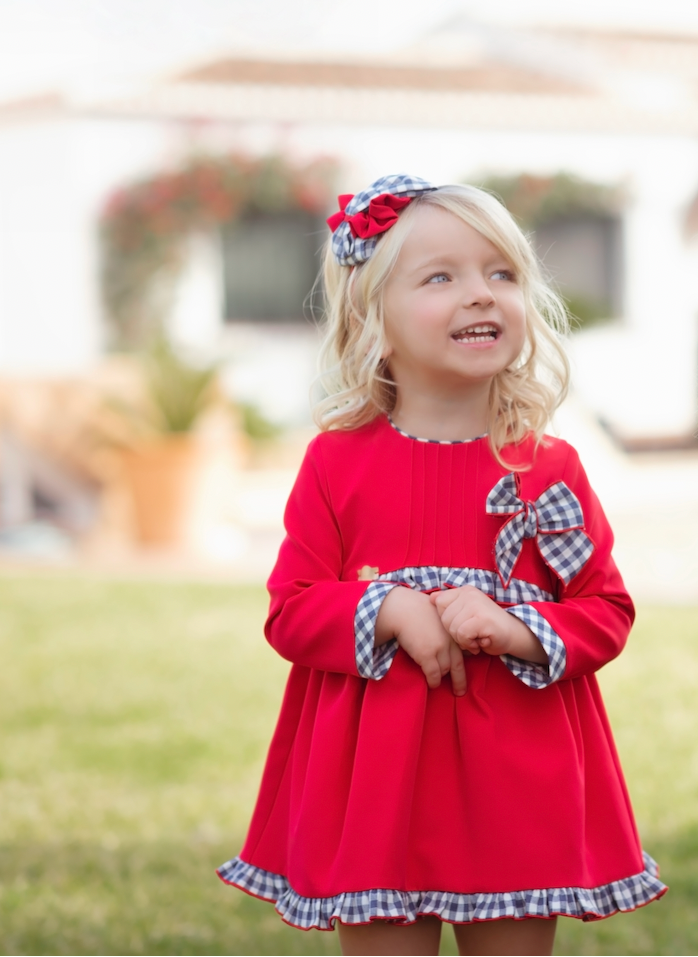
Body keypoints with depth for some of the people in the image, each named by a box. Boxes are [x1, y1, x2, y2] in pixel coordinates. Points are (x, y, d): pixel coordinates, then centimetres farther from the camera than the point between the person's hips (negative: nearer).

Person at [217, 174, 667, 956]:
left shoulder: (551, 469, 1)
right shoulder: (338, 461, -1)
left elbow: (606, 612, 2)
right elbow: (290, 610, -1)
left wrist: (513, 629, -16)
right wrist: (390, 611, -18)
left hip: (519, 782, 1)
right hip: (377, 778, -1)